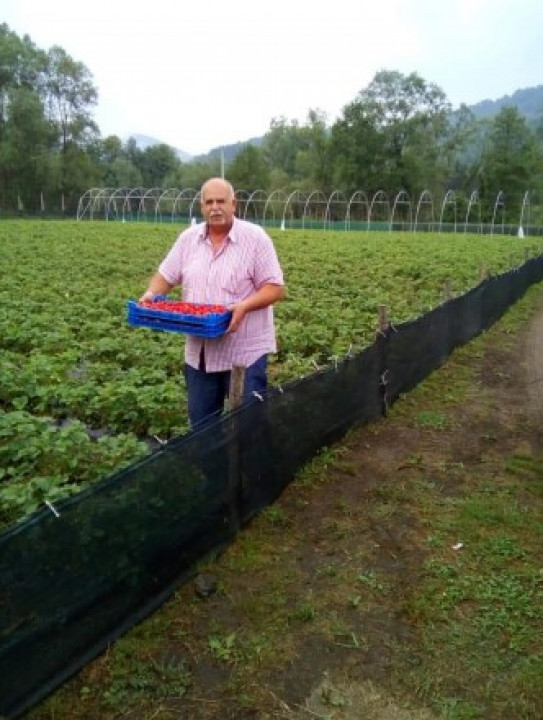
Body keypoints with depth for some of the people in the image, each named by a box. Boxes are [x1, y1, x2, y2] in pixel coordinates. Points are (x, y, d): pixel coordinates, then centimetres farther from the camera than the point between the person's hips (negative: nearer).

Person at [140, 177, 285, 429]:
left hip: (246, 349, -4)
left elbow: (275, 288, -10)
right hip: (200, 350, 5)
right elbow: (165, 276, 12)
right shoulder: (188, 238, 7)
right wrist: (151, 293, -10)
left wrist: (244, 306, -27)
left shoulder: (256, 237, -8)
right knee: (201, 420, 15)